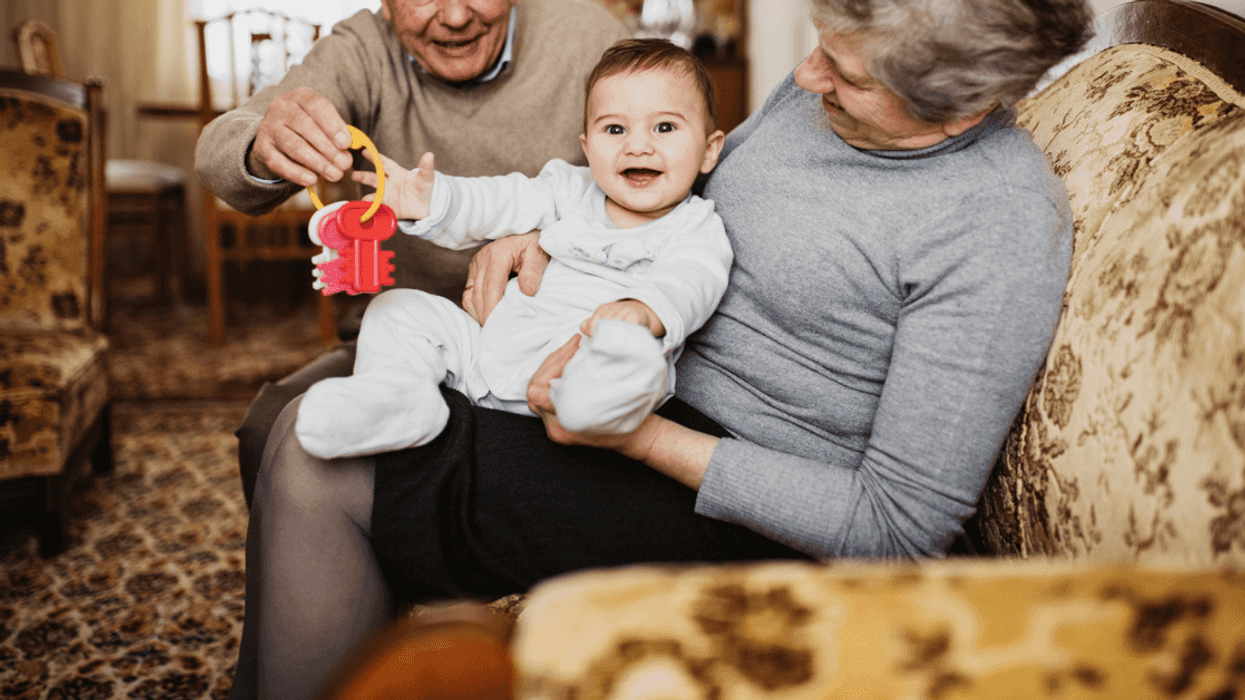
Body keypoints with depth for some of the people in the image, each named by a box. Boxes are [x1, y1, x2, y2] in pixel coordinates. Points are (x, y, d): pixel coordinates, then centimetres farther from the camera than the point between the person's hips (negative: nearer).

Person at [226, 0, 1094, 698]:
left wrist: (645, 440, -26)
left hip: (735, 506, -9)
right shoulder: (823, 83, -1)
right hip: (657, 394, 9)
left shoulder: (999, 234, -24)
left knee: (321, 465, -15)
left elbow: (901, 528, -24)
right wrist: (544, 234, -2)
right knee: (309, 412, 11)